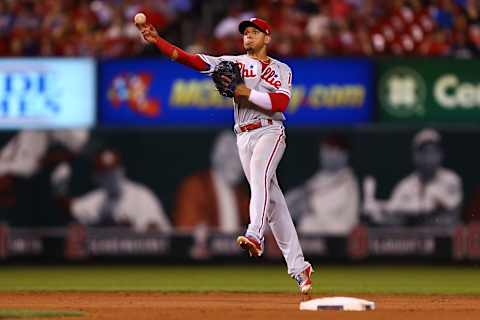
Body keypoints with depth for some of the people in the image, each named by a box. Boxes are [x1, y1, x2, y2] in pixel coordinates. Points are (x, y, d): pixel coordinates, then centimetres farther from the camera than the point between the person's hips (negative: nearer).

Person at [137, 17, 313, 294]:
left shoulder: (282, 70, 10)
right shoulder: (233, 63, 15)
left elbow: (281, 102, -8)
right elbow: (193, 60, 3)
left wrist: (248, 93, -14)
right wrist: (157, 40, -9)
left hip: (270, 131, -3)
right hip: (244, 136, 3)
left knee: (259, 177, -33)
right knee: (272, 200, 2)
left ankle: (255, 236, -52)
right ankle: (299, 267, 5)